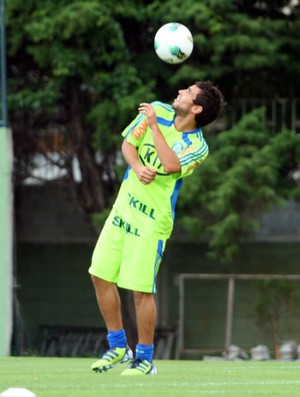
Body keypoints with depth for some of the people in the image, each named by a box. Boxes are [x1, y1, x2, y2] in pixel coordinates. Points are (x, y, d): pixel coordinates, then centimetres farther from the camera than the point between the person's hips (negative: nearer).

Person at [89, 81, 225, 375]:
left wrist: (154, 126, -25)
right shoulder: (157, 111, 2)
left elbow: (171, 165, -30)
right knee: (101, 275, 6)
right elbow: (128, 143, 4)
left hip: (152, 220, -6)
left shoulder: (197, 147, -12)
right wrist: (138, 167, -16)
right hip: (123, 208, 6)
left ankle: (145, 359, 9)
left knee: (141, 289, -7)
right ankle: (118, 347, 21)